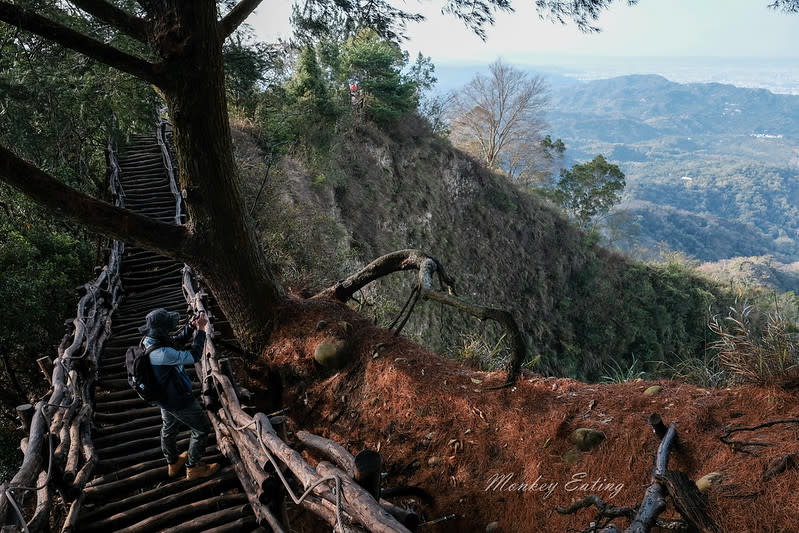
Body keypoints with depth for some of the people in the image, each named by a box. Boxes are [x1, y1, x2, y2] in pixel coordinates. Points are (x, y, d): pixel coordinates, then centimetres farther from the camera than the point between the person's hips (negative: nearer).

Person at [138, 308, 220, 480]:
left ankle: (173, 463, 51)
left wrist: (192, 326, -11)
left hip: (164, 396, 9)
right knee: (202, 429, 12)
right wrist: (200, 329, -25)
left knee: (169, 429, 28)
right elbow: (193, 356, -30)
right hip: (178, 400, -9)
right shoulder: (162, 354, -40)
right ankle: (193, 467, 28)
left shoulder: (148, 340, -11)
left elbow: (177, 341, 3)